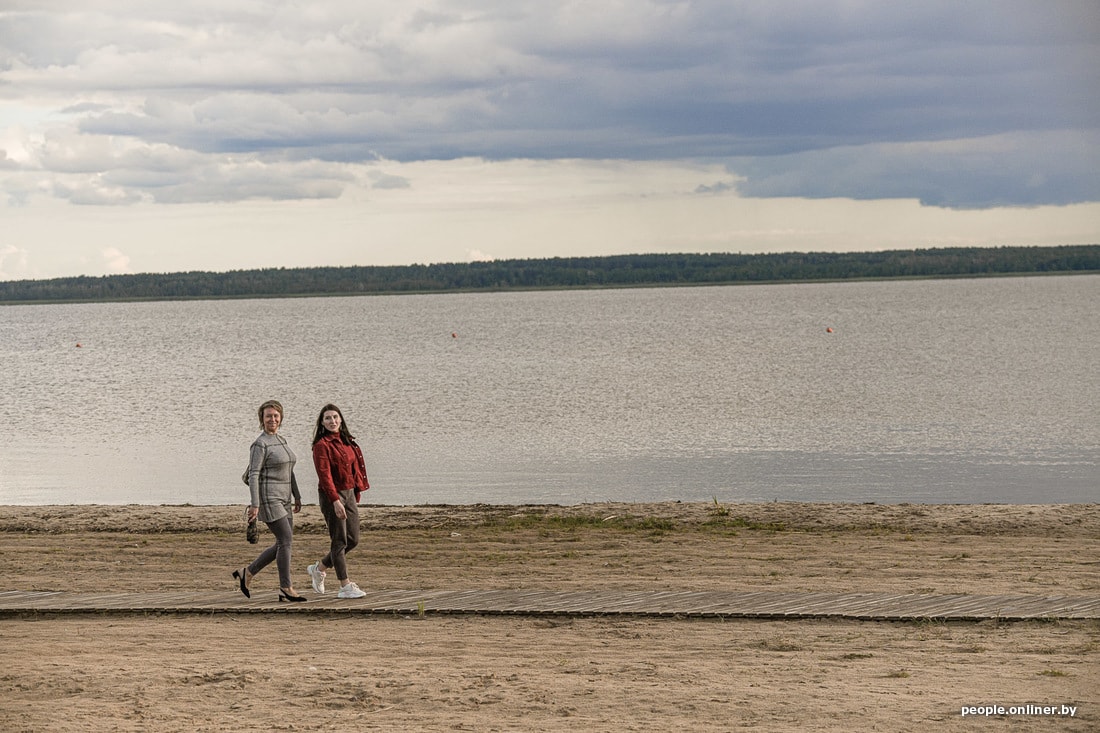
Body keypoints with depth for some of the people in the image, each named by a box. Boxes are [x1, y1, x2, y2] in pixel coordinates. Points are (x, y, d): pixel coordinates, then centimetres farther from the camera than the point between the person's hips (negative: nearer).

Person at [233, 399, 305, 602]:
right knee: (286, 540, -11)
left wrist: (297, 496, 20)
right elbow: (253, 475, -16)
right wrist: (255, 505, -22)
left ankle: (246, 573, 17)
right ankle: (286, 589, -5)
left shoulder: (282, 441, 15)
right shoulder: (260, 444, -11)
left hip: (283, 499, 9)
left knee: (283, 543, 8)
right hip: (268, 498, -9)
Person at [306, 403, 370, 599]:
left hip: (349, 494, 8)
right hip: (331, 495, -8)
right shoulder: (322, 445, -12)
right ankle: (345, 587, -1)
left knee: (353, 540, 9)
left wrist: (357, 494, 12)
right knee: (340, 541, -5)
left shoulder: (347, 441, 11)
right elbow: (324, 475, -19)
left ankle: (319, 568, 27)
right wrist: (336, 501, -26)